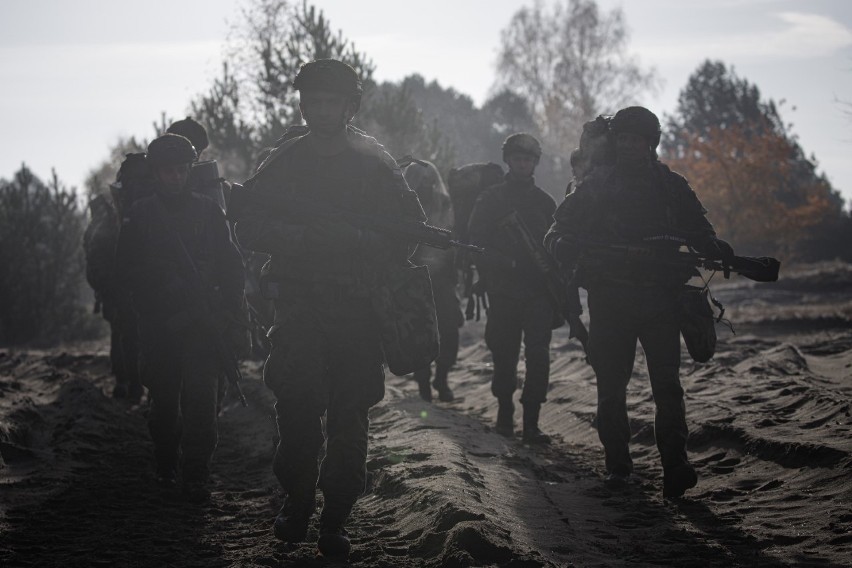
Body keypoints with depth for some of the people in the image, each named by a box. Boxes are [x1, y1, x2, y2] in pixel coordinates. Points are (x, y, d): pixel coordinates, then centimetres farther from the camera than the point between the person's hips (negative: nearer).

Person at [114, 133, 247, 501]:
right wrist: (160, 290, -12)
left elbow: (230, 268, 8)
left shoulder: (208, 212, 7)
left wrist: (234, 323, 1)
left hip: (202, 322, 0)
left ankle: (196, 476, -3)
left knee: (201, 401, -8)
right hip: (158, 325, 0)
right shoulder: (140, 216, 5)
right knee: (164, 400, 8)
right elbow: (127, 273, 5)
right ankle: (166, 466, 25)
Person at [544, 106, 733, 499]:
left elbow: (699, 232, 15)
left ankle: (675, 466, -12)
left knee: (667, 384, -10)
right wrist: (562, 244, -20)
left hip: (660, 299, 0)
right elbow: (563, 226, 4)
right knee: (611, 385, 4)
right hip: (609, 300, 0)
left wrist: (717, 251, -7)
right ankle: (617, 463, 14)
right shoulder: (594, 187, 8)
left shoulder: (671, 187, 11)